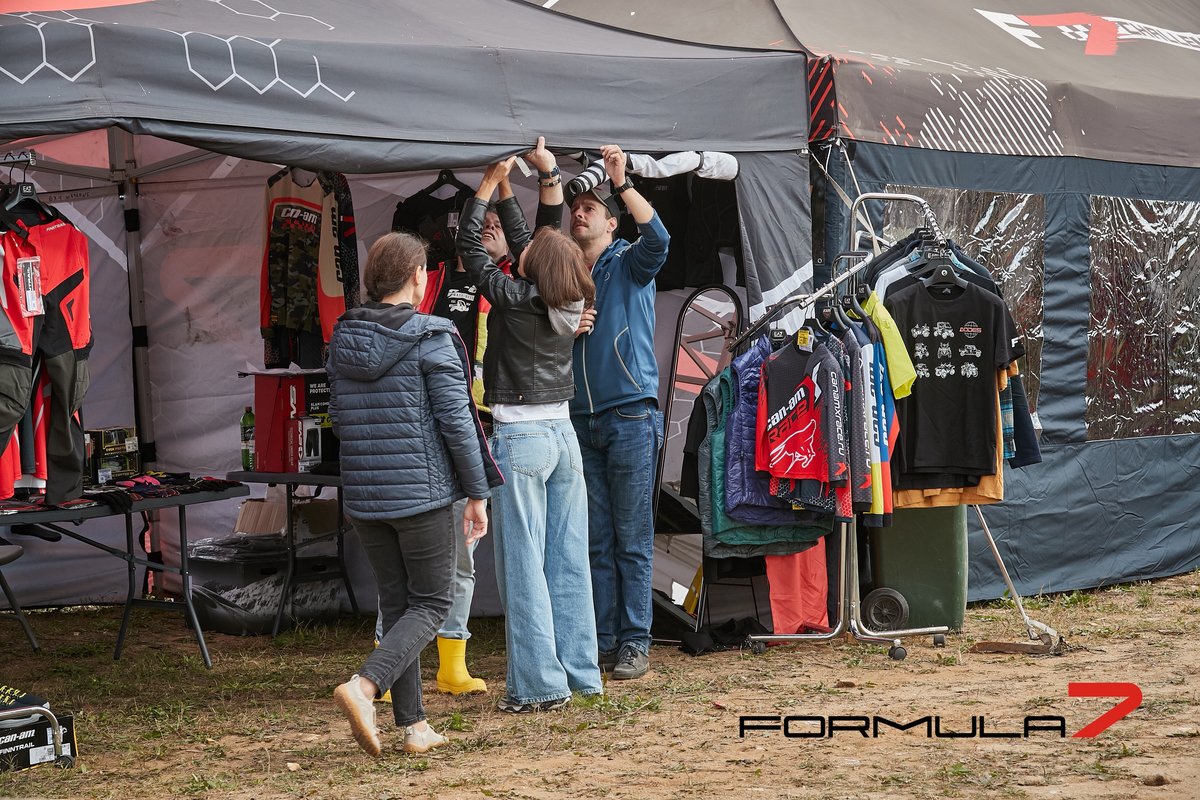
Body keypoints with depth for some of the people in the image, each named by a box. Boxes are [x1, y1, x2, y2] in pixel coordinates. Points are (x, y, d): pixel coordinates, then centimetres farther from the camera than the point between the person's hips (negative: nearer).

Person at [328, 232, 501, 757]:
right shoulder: (431, 339, -11)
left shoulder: (342, 342, 6)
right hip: (421, 495, -5)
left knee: (396, 604, 13)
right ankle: (364, 686, -16)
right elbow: (456, 421, -12)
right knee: (430, 605, 5)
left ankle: (413, 724, 14)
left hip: (363, 496, 6)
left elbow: (339, 419, 12)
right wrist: (478, 493, -5)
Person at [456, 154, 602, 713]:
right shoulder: (569, 304, 5)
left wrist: (488, 186, 7)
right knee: (569, 560, 9)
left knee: (523, 565, -3)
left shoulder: (514, 299, -13)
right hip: (563, 433, 7)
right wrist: (505, 191, 23)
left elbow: (469, 247, -2)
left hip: (519, 440, -7)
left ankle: (540, 684, -2)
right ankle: (579, 672, 15)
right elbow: (522, 243, 19)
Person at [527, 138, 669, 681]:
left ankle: (634, 644, -1)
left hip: (631, 417, -4)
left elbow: (657, 238, -16)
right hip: (580, 420, 5)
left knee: (632, 539, -3)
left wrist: (621, 182, -25)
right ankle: (602, 642, 10)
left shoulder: (630, 265, 2)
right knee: (596, 541, 6)